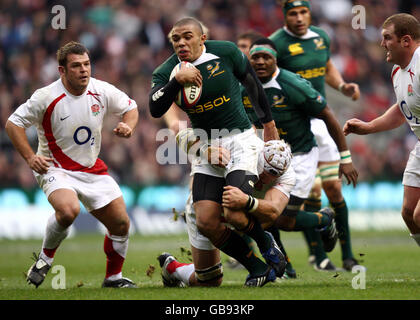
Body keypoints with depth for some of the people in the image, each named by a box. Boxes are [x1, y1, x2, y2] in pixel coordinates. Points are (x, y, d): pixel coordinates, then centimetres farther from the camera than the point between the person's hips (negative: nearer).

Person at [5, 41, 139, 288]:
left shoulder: (102, 91, -6)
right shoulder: (46, 97, -17)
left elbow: (130, 107, 12)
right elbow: (14, 123, -9)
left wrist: (128, 126, -10)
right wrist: (30, 158, -18)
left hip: (93, 170, 5)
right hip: (55, 169, -5)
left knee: (121, 223, 0)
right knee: (68, 210, -34)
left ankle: (114, 277, 22)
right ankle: (46, 257, -7)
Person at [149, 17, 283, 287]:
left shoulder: (225, 52, -8)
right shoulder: (167, 72, -5)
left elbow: (252, 83, 8)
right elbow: (155, 110, -23)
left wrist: (269, 123, 15)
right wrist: (177, 81, -36)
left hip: (239, 138, -4)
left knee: (236, 214, -20)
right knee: (206, 222, -8)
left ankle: (268, 246, 14)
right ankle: (258, 269, 9)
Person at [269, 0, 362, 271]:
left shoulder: (321, 37, 8)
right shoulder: (277, 44, -12)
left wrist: (343, 86, 8)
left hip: (321, 119, 6)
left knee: (334, 188, 6)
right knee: (312, 191, -10)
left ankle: (347, 255, 16)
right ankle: (317, 255, 3)